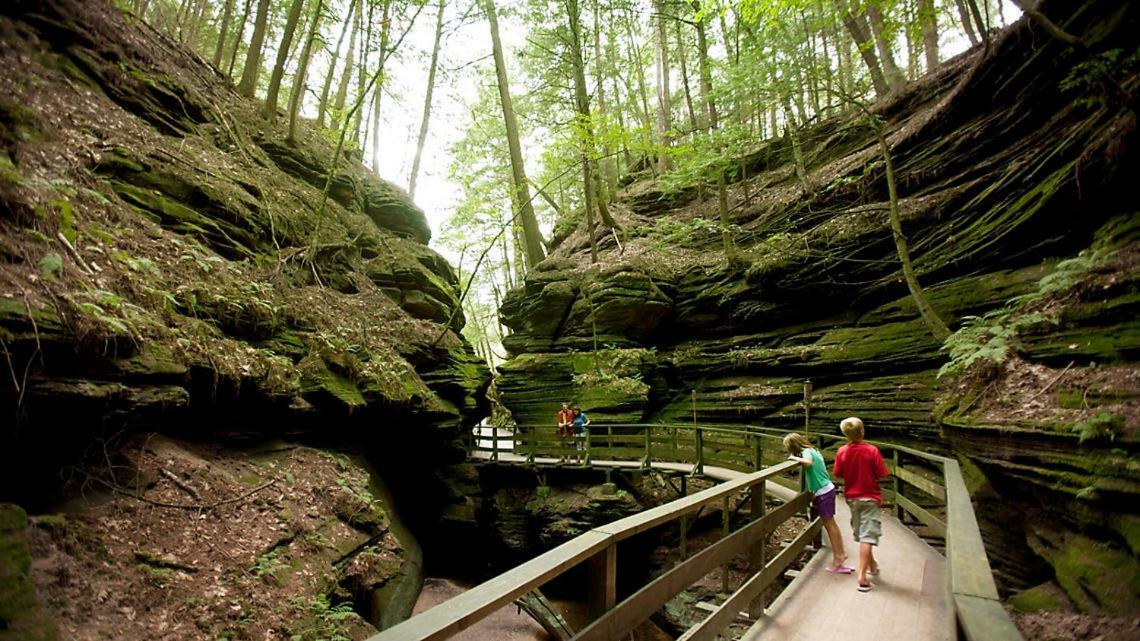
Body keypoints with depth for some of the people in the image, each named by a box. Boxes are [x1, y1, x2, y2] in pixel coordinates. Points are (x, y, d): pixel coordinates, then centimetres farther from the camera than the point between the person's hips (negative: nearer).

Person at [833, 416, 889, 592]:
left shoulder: (842, 452, -8)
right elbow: (882, 474, -14)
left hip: (852, 497, 4)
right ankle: (862, 577, -9)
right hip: (869, 497, -4)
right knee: (867, 536, -4)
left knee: (860, 534, 21)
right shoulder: (872, 451, -18)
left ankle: (872, 564, 41)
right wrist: (872, 475, 7)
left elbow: (838, 474, 0)